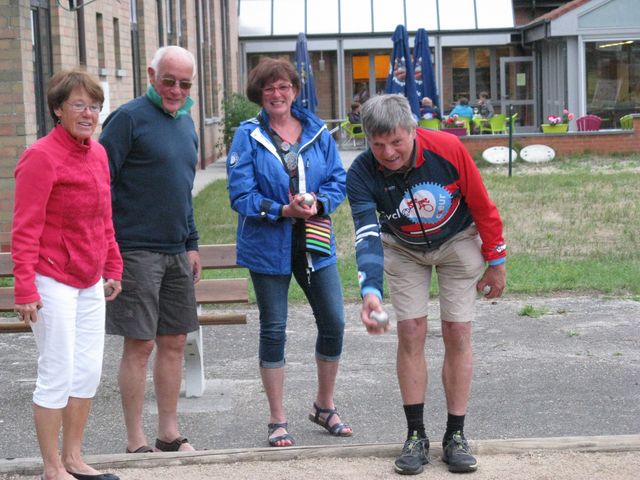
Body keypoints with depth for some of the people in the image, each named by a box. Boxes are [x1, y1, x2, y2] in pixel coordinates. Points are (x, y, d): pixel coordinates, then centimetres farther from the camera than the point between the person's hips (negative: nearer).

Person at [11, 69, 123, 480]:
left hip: (90, 282, 8)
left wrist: (113, 268, 18)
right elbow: (25, 230, -16)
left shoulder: (97, 153, 9)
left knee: (89, 371, 11)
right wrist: (25, 288, -20)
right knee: (57, 375, -2)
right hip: (53, 282, -8)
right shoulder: (41, 157, -14)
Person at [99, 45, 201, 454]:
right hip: (136, 251, -7)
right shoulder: (129, 118, -9)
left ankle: (170, 435, 19)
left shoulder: (186, 123, 15)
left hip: (177, 253, 7)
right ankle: (137, 443, 6)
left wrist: (192, 244, 19)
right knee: (139, 345, -3)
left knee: (174, 342, 10)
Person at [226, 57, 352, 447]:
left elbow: (339, 181, 4)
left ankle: (325, 407, 26)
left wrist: (317, 204, -15)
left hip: (315, 243, 3)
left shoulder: (317, 131, 5)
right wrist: (284, 210, -20)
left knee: (334, 322, 5)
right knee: (273, 330, 4)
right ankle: (278, 420, 15)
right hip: (268, 246, -3)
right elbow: (241, 195, -9)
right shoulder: (248, 136, -5)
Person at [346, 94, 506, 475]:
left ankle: (456, 435, 8)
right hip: (403, 249, 1)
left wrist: (496, 262, -10)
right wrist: (371, 291, -54)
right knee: (411, 333, -4)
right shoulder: (363, 174, -28)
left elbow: (483, 205, -18)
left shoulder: (448, 148, -31)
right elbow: (368, 235, -38)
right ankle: (416, 436, 7)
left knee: (457, 333, -3)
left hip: (457, 241, -1)